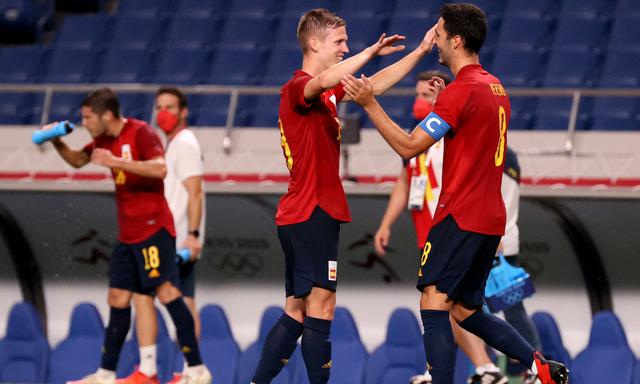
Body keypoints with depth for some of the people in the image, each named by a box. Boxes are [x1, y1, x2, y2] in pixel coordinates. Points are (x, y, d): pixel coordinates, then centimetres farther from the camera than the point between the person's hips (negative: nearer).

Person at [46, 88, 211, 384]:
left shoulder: (140, 133, -13)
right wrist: (57, 142, 9)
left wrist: (115, 161, -30)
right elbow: (78, 161, 28)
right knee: (117, 300, 10)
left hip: (153, 229, -9)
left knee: (167, 291, -13)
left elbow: (160, 169, -27)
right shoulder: (104, 140, 12)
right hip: (128, 234, 9)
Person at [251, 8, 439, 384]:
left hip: (302, 217, 10)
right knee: (321, 307, -12)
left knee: (297, 313, 12)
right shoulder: (298, 88, -12)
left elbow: (375, 84, 24)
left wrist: (420, 52, 17)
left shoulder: (329, 93, 17)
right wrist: (372, 52, -32)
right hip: (312, 212, -10)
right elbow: (324, 81, -36)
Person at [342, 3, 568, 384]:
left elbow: (409, 146, -15)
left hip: (460, 217, -9)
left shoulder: (462, 90, -14)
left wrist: (370, 103, -12)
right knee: (466, 310, 15)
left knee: (434, 305, -12)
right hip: (491, 217, 9)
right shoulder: (495, 86, 15)